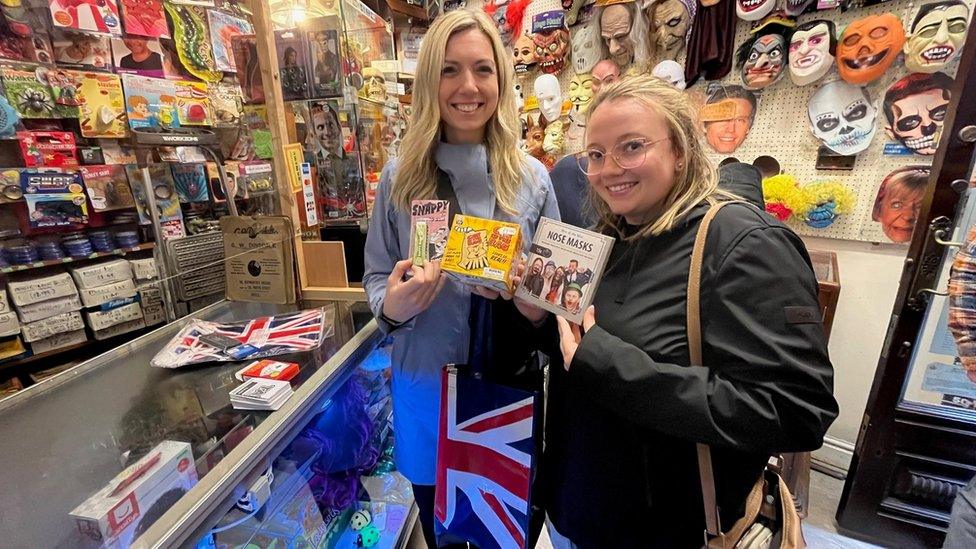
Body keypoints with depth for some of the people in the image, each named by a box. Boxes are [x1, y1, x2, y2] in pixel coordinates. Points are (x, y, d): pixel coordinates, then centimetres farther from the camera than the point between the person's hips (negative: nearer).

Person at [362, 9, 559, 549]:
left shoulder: (532, 178, -5)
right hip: (425, 384, 1)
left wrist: (525, 295, -21)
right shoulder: (400, 175, -6)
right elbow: (375, 276, 1)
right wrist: (393, 306, -20)